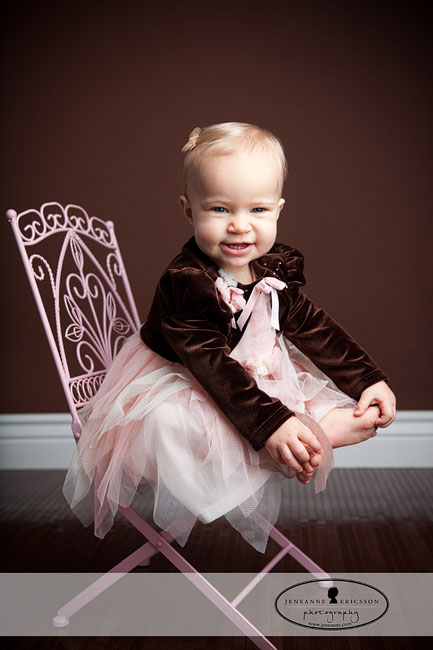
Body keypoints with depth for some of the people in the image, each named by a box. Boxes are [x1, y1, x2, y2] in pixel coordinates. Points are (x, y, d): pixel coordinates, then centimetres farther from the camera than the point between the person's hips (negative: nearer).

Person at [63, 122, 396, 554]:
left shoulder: (275, 269, -7)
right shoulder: (186, 282, -28)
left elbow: (314, 327, 2)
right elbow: (212, 365, -33)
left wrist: (369, 379, -4)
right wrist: (271, 424, -41)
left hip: (260, 375, 6)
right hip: (180, 385, -6)